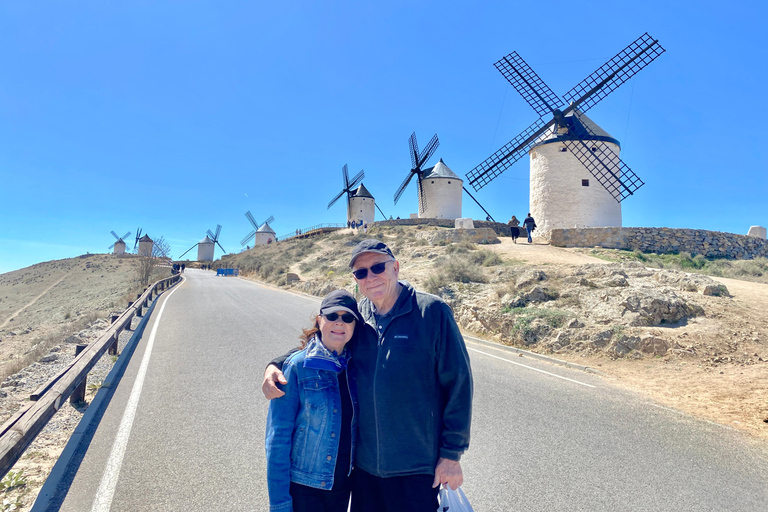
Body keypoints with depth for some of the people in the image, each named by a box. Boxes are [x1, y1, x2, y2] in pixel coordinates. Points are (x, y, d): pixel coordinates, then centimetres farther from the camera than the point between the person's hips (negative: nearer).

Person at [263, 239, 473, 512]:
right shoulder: (357, 316, 0)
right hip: (365, 463, 5)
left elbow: (458, 383, -10)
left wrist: (451, 454, -9)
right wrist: (275, 365, -4)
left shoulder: (432, 311, -13)